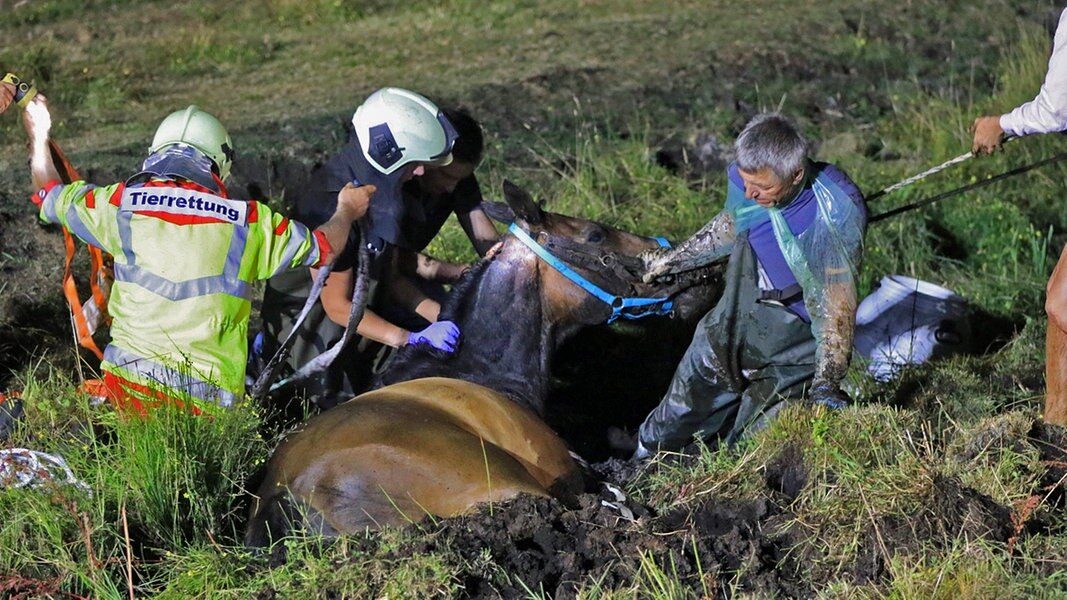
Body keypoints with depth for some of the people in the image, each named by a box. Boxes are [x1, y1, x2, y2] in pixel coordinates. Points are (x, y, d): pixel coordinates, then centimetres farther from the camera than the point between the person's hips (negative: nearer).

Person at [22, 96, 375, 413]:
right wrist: (347, 212, 42)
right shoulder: (248, 220, 7)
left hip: (130, 379, 1)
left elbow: (50, 196, 26)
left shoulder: (120, 203, 8)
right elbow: (323, 248, 20)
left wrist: (38, 137, 44)